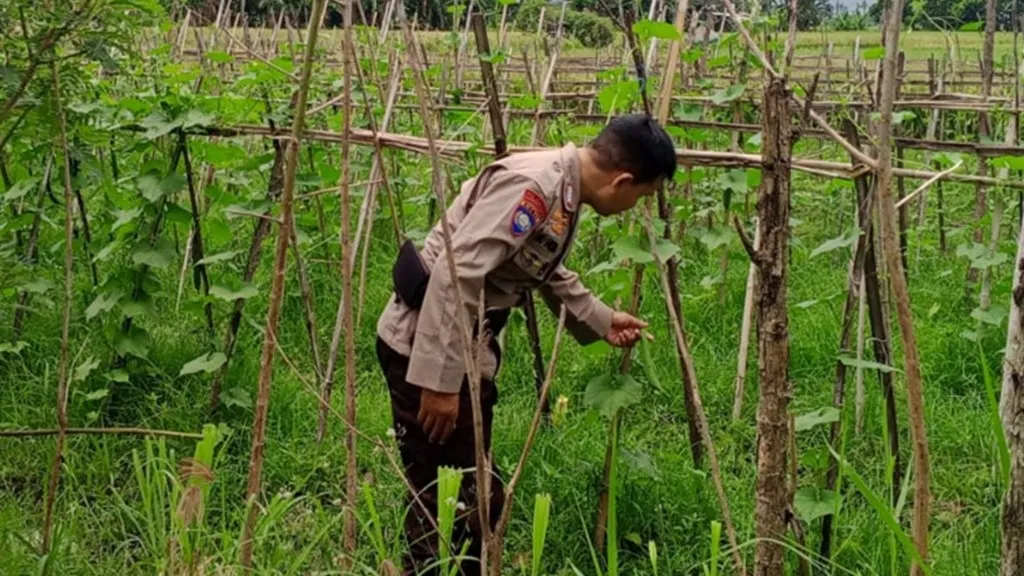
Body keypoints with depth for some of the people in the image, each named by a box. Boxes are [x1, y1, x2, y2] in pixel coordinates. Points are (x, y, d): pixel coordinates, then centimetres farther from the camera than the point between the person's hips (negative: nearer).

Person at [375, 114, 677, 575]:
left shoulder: (563, 191, 9)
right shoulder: (533, 184, -23)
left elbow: (546, 273, 28)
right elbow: (456, 275, -28)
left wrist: (602, 321, 33)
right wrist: (440, 380, -28)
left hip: (463, 350, 10)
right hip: (424, 346, -10)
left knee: (469, 495, 17)